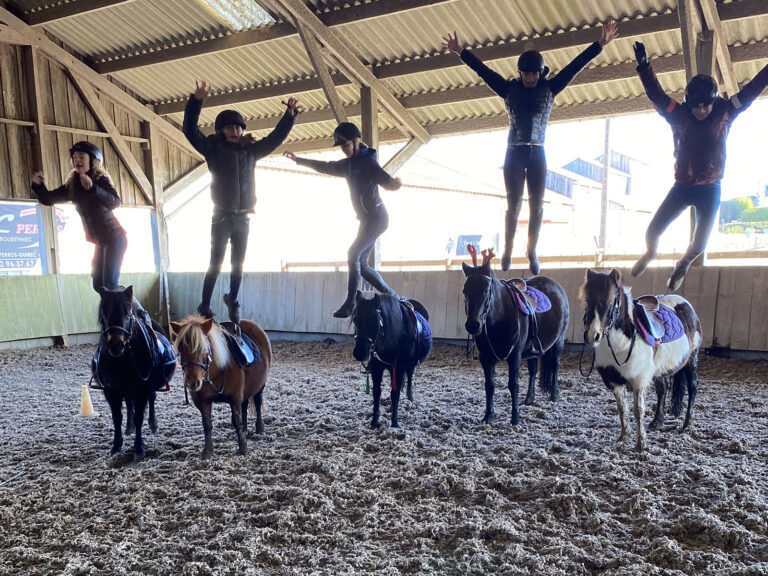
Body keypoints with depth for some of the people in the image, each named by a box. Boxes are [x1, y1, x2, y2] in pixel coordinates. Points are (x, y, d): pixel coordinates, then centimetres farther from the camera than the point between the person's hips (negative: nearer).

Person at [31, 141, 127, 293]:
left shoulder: (101, 179, -11)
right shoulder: (72, 186, 5)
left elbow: (115, 202, -28)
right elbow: (48, 199, 7)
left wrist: (92, 188, -40)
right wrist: (38, 185, -12)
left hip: (114, 238, -7)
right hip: (100, 241, 7)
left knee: (110, 283, -15)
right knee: (98, 284, 11)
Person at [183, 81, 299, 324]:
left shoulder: (251, 151, 7)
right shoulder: (213, 148, -2)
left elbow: (276, 137, 14)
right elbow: (190, 130, -12)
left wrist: (290, 115, 7)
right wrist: (196, 101, -22)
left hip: (243, 219, 3)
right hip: (222, 217, -3)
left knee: (238, 266, 12)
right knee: (215, 265, -2)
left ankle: (233, 301, 30)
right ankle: (204, 308, 10)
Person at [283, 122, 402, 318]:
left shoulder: (369, 162, -12)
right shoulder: (348, 164, 13)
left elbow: (387, 181, -24)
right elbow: (324, 167, 27)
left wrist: (395, 183, -47)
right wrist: (299, 160, 29)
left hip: (376, 217, -9)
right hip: (367, 219, 9)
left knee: (354, 255, -17)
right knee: (361, 264, 7)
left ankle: (350, 304, -14)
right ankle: (391, 296, 16)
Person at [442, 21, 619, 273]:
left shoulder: (549, 89, 7)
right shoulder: (510, 89, 6)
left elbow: (575, 66, 4)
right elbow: (483, 70, 5)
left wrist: (600, 44, 0)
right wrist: (461, 52, 3)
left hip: (537, 154, 1)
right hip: (514, 154, -1)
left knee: (537, 205, -1)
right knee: (513, 205, -2)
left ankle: (532, 252, 7)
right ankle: (507, 250, 8)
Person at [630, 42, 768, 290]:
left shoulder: (725, 113, -7)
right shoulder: (679, 115, -9)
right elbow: (656, 94, -18)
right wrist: (644, 67, -31)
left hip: (710, 190, 0)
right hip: (682, 186, 0)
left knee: (699, 243, 5)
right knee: (652, 231, -2)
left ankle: (683, 265, 39)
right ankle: (650, 253, 35)